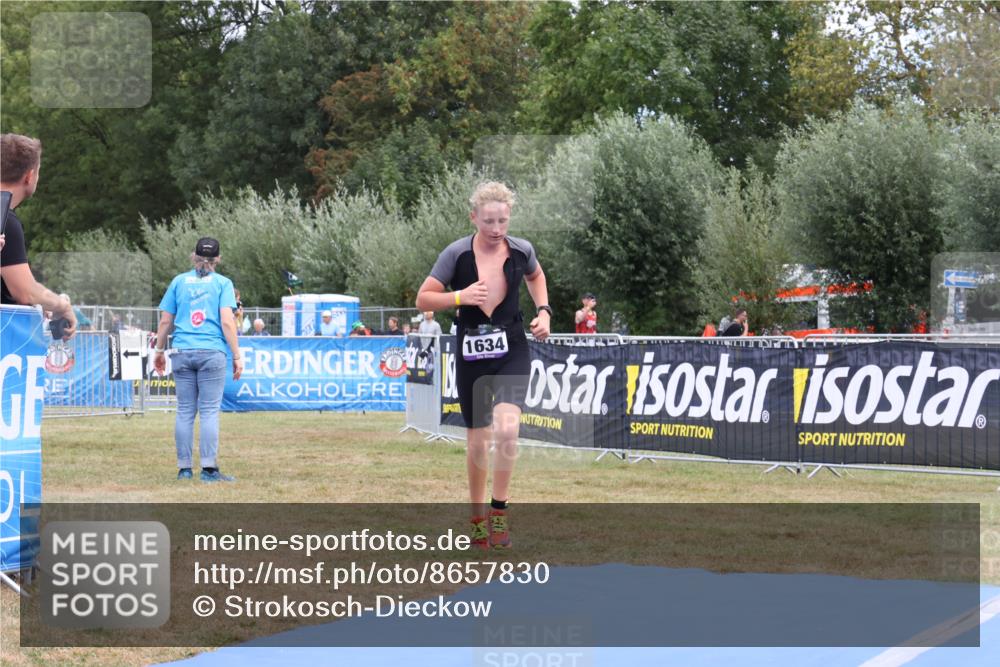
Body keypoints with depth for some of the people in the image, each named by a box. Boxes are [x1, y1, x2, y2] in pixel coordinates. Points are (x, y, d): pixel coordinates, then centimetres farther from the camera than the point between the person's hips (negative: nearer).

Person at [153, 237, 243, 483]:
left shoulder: (179, 281, 11)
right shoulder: (222, 283, 3)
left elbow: (165, 321, 10)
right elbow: (227, 322, -6)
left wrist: (159, 352, 20)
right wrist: (237, 356, -4)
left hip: (182, 352, 3)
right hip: (212, 352, -3)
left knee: (185, 411, 6)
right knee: (209, 411, -3)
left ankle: (184, 468, 8)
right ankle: (209, 469, -6)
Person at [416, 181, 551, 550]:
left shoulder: (521, 250, -3)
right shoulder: (457, 254, -10)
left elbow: (536, 276, 21)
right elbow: (423, 299, -6)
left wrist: (543, 310, 6)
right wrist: (460, 297, -22)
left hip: (512, 353, 0)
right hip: (471, 356, 0)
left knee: (507, 428, -21)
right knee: (478, 441, 8)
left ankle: (499, 510, -6)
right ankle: (478, 516, 27)